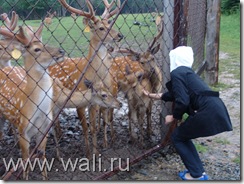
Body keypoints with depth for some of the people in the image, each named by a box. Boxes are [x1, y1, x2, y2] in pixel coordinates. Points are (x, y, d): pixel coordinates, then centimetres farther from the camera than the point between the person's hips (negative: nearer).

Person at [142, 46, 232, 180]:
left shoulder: (176, 73, -4)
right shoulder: (186, 72, 24)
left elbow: (182, 101, -15)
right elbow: (171, 95, 36)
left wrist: (173, 117, 4)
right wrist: (151, 95, 49)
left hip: (208, 112, -9)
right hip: (216, 109, 9)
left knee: (177, 137, 12)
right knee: (182, 136, 24)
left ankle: (197, 175, 15)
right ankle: (199, 171, 28)